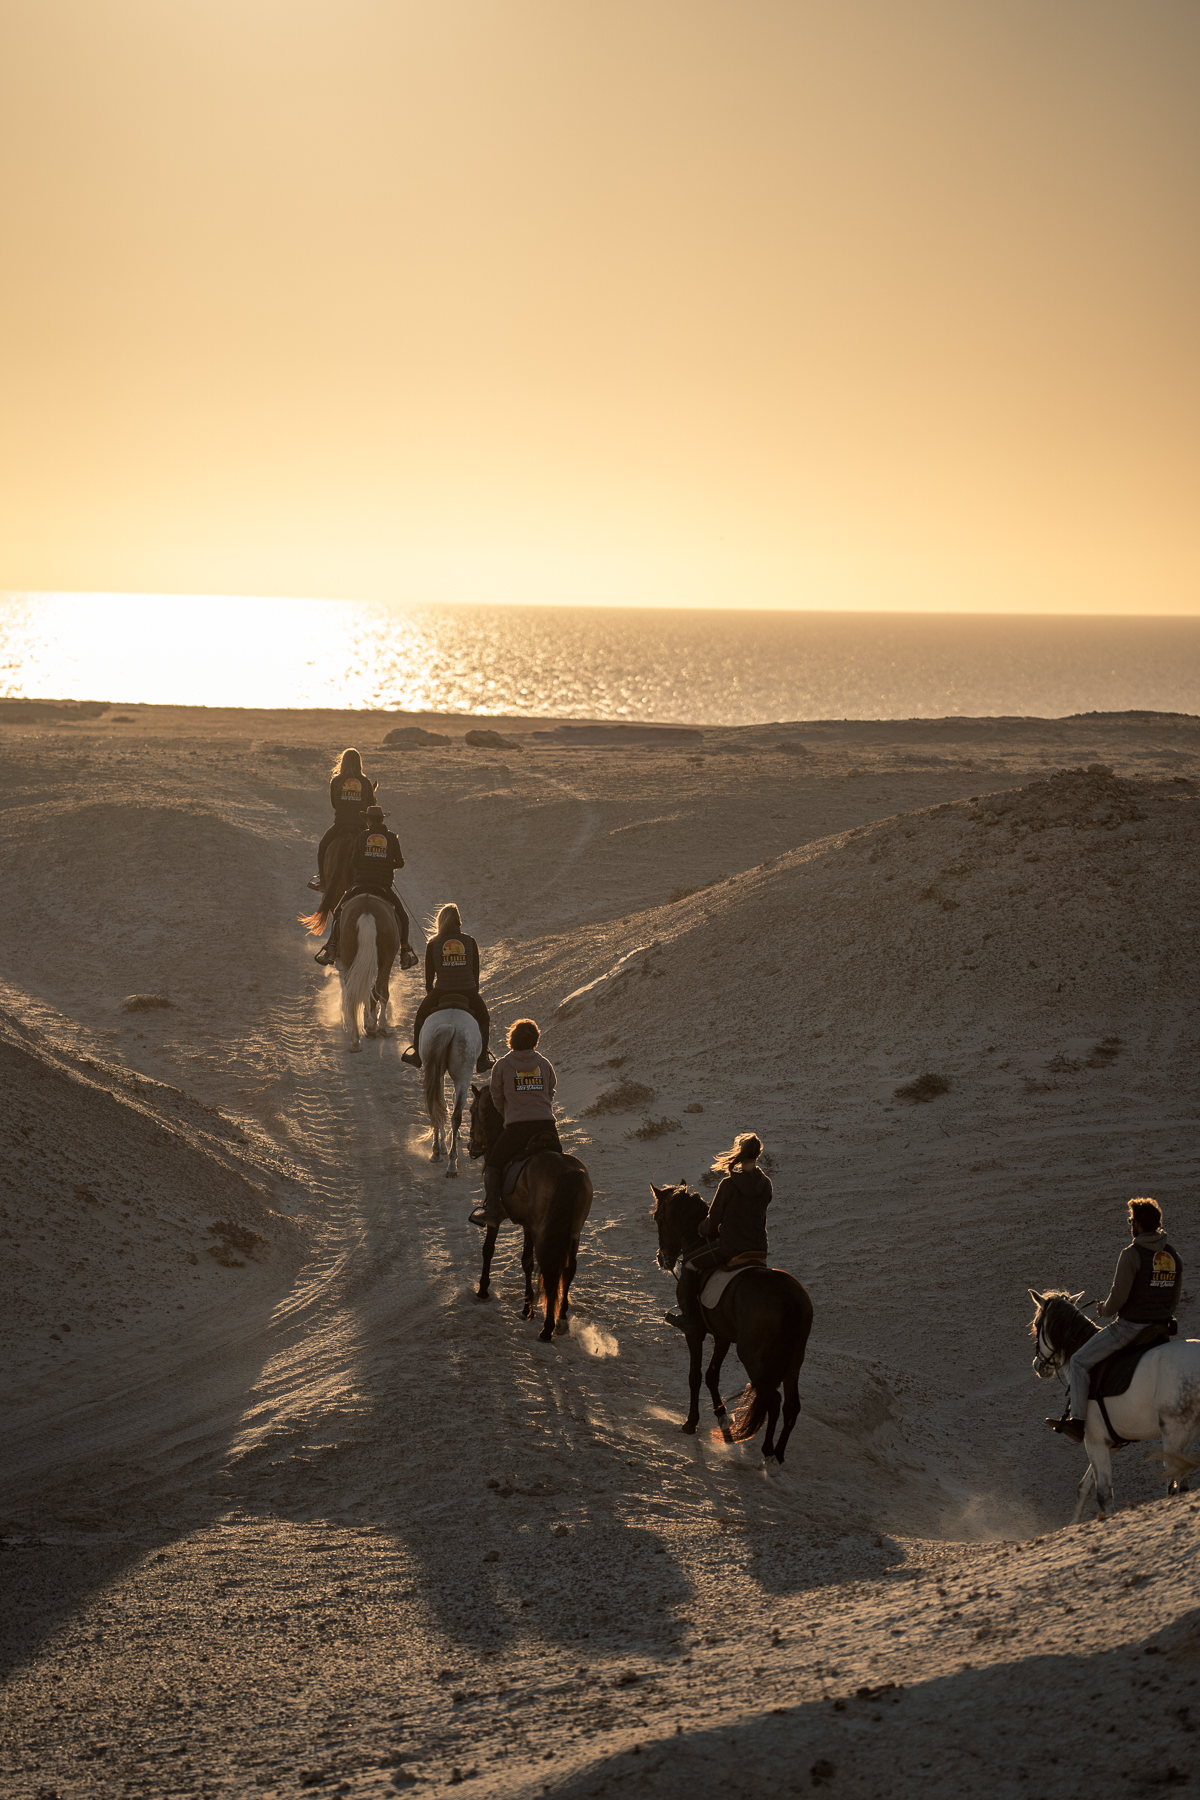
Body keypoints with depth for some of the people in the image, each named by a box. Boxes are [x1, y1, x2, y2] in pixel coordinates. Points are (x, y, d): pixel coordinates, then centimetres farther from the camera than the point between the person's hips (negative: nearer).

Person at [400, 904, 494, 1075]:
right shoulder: (470, 942, 1)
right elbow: (475, 971, 6)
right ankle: (482, 1062, 26)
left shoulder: (433, 944, -1)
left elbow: (429, 973, 4)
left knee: (421, 1016, 28)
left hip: (441, 992, 0)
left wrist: (430, 994, 19)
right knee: (483, 1019, 27)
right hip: (468, 993, 1)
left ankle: (417, 1056, 37)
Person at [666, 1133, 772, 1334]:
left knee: (690, 1265, 15)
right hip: (759, 1248, 5)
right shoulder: (766, 1185, -2)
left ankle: (690, 1317, 16)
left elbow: (712, 1223, -11)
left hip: (730, 1247, -5)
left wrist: (704, 1230, 14)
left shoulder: (729, 1185, -17)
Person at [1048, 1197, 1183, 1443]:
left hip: (1130, 1327, -8)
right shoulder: (1173, 1255, 6)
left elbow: (1119, 1296, -19)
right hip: (1162, 1327, 8)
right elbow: (1174, 1299, 13)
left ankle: (1077, 1423, -5)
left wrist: (1105, 1310, 1)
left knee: (1080, 1362, 1)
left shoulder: (1131, 1254, -17)